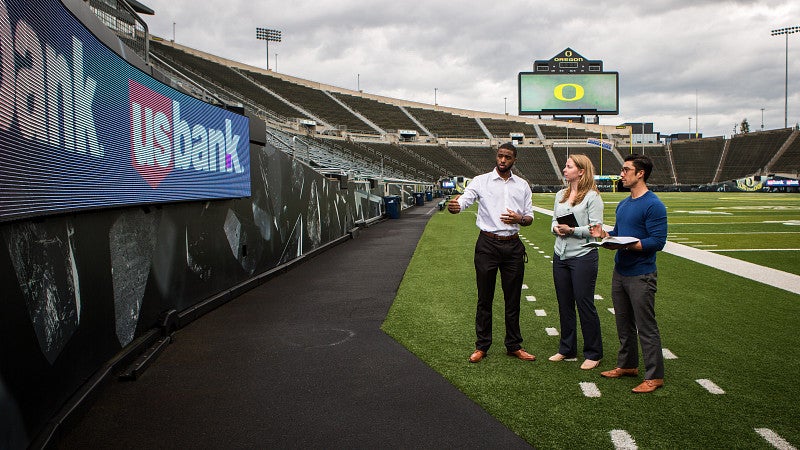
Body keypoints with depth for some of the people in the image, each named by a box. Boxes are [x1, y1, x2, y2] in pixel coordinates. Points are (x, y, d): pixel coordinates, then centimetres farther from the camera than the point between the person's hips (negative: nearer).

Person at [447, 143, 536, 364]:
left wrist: (519, 218, -10)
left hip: (513, 246, 3)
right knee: (484, 298, 5)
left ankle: (514, 345, 22)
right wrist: (454, 206, -38)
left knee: (513, 298, 9)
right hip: (487, 244, -3)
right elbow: (464, 200, -15)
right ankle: (481, 346, 16)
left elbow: (530, 217, 13)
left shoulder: (522, 185, 10)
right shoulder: (481, 181, 0)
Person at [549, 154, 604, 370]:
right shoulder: (560, 195, 13)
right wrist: (556, 228, -4)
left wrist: (572, 230, -19)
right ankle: (567, 349, 25)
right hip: (560, 255, 7)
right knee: (564, 304, 12)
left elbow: (596, 229, -12)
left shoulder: (592, 196, -8)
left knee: (585, 304, 0)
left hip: (583, 256, -6)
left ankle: (593, 354, 13)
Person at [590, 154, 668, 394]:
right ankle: (627, 365, 32)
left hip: (641, 275, -9)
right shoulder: (623, 204, 13)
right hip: (619, 272, 9)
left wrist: (627, 245, -27)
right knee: (623, 324, 17)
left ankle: (654, 376, 9)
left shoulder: (653, 205, -14)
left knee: (646, 327, -1)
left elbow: (658, 241, -20)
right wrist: (604, 235, 0)